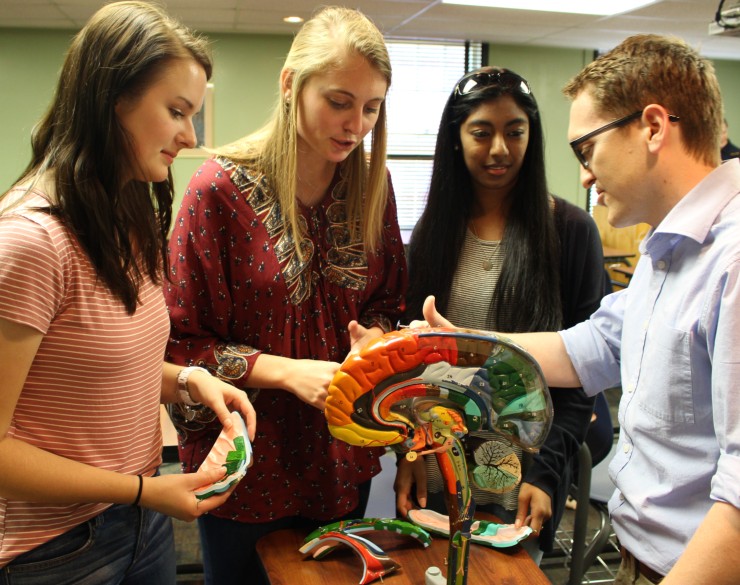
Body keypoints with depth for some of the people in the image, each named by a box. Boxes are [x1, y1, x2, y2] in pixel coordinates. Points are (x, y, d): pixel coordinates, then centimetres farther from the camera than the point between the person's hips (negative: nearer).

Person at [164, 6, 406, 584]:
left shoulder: (373, 183, -2)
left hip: (344, 459, 4)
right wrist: (289, 372, -24)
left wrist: (376, 336, -13)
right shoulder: (222, 187, -16)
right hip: (249, 464, -4)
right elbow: (181, 342, -13)